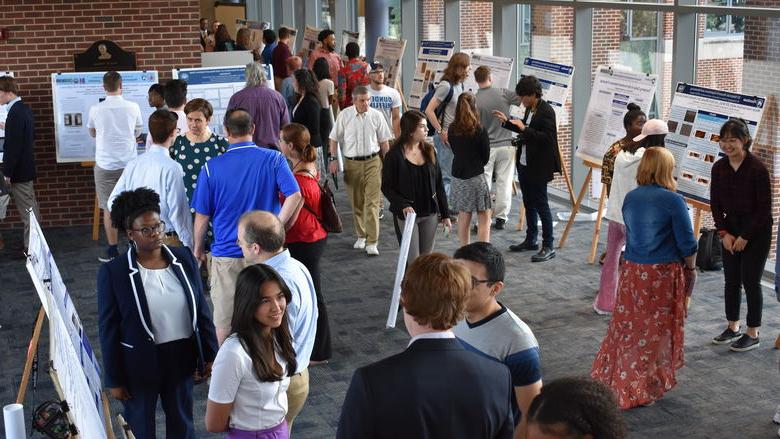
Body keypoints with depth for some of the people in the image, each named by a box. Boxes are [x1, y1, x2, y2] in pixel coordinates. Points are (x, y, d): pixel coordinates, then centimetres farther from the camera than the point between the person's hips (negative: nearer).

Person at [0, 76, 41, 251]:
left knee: (27, 209, -3)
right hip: (27, 166, 10)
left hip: (19, 170, -10)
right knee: (31, 208, 16)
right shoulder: (24, 108, 8)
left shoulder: (15, 112, -21)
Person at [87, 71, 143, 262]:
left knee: (109, 209, 6)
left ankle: (112, 250, 8)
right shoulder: (133, 107, -5)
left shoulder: (96, 109, -5)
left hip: (105, 165, -1)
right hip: (129, 163, 1)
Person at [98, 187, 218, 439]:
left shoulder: (184, 259, -3)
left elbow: (202, 311, 4)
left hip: (182, 359, 3)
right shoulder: (113, 273, -13)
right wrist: (114, 380, -8)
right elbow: (109, 330, -9)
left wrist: (210, 355, 4)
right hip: (139, 364, -3)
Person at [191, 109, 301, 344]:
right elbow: (294, 196, -17)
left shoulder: (211, 167, -7)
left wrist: (198, 248, 13)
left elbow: (202, 215, -2)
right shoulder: (273, 159, -6)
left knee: (224, 320, 12)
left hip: (226, 252, -1)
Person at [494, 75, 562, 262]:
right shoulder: (530, 109, 9)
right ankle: (531, 240, 30)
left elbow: (547, 138, -24)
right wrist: (507, 122, 15)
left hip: (539, 167, -9)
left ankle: (548, 247, 1)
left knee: (541, 204, -5)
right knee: (528, 203, 17)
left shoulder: (546, 112, -17)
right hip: (524, 163, 9)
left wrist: (524, 129, -24)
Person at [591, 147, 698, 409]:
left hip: (632, 270, 5)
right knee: (656, 330, 6)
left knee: (627, 325, 15)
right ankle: (644, 388, 13)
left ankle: (611, 378, 22)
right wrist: (690, 269, 5)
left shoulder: (630, 198, 4)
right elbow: (687, 244, -10)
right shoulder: (673, 201, -14)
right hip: (663, 274, -5)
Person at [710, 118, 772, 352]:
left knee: (750, 281, -1)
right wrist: (724, 233, -4)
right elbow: (716, 203, 5)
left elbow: (764, 208, -15)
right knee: (731, 280, 11)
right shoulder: (719, 168, -2)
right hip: (731, 229, 5)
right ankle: (733, 328, 25)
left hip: (757, 231, -5)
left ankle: (752, 334, 11)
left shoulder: (757, 169, -18)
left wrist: (745, 237, -13)